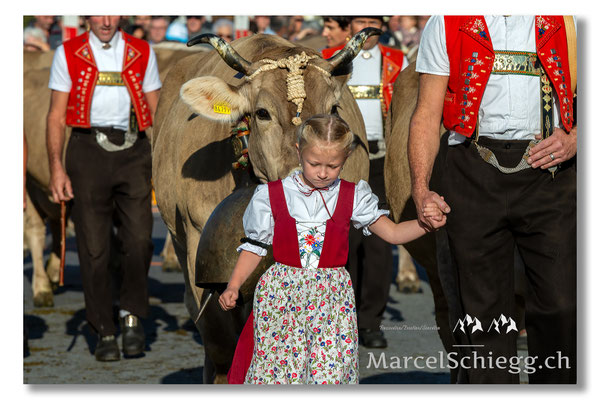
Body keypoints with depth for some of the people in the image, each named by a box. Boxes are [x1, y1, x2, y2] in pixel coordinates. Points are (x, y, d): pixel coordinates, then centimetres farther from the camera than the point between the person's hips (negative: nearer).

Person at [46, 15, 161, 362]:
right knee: (94, 246, -1)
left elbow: (156, 111, 13)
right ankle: (104, 331, 8)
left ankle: (132, 317, 6)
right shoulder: (69, 54, 9)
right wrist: (56, 166, -2)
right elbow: (56, 115, 8)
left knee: (139, 239, -13)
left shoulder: (142, 53, 12)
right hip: (88, 151, -1)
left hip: (133, 151, 1)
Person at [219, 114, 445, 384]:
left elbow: (392, 233, 6)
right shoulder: (271, 195, 1)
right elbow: (255, 247, 7)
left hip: (332, 297, 1)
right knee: (274, 365, -5)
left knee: (331, 370, -7)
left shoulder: (353, 197, 4)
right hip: (281, 294, 0)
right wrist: (233, 286, -3)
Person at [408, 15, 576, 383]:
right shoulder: (446, 25, 10)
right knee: (483, 306, 4)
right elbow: (427, 115, 6)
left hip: (548, 171, 0)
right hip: (474, 172, 0)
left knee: (562, 304, -6)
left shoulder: (566, 21, 9)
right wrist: (421, 189, -6)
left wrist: (574, 140, -8)